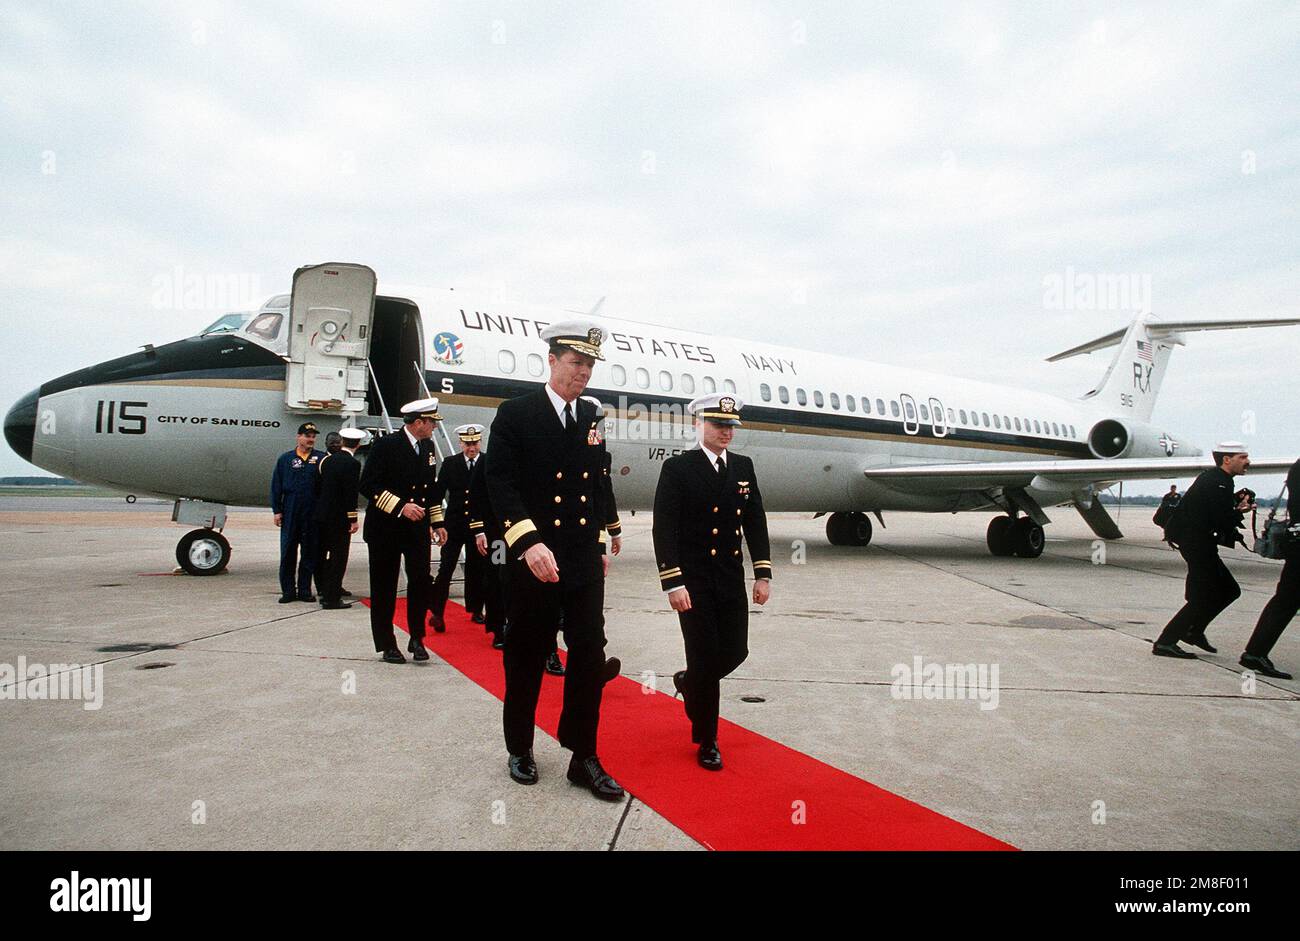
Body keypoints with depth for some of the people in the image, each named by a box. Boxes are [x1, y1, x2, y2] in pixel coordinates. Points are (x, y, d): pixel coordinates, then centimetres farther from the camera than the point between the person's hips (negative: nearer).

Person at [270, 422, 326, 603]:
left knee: (309, 553, 6)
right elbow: (276, 486, 7)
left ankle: (305, 590, 15)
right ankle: (288, 590, 12)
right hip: (290, 513, 1)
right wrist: (277, 510, 2)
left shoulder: (321, 458, 3)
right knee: (288, 553, 3)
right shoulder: (286, 459, 7)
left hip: (313, 514, 0)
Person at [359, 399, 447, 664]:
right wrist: (401, 507, -21)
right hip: (386, 528, -5)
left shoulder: (428, 447, 10)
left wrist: (437, 522, 15)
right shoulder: (386, 445, -10)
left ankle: (417, 639, 11)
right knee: (384, 588, 4)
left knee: (422, 582, -4)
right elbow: (368, 485, -15)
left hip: (418, 528, 5)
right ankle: (387, 645, 15)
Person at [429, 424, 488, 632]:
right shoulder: (450, 464, 3)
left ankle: (476, 610, 23)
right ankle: (437, 612, -3)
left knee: (476, 570, 10)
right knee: (446, 568, -5)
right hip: (454, 525, 0)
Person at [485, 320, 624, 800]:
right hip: (535, 561, -4)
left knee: (591, 655, 2)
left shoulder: (591, 418, 11)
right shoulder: (516, 413, -6)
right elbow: (500, 483, -16)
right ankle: (520, 749, 29)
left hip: (585, 561, 4)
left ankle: (584, 757, 15)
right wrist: (529, 542, -27)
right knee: (526, 657, 10)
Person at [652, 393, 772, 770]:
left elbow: (756, 523, 10)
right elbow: (664, 530, -11)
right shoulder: (678, 468, -7)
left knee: (735, 652, 7)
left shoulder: (743, 467, 9)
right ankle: (707, 741, 16)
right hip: (693, 582, -5)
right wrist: (673, 583, -17)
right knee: (705, 657, -2)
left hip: (731, 581, 5)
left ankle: (688, 682, 38)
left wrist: (763, 574, 4)